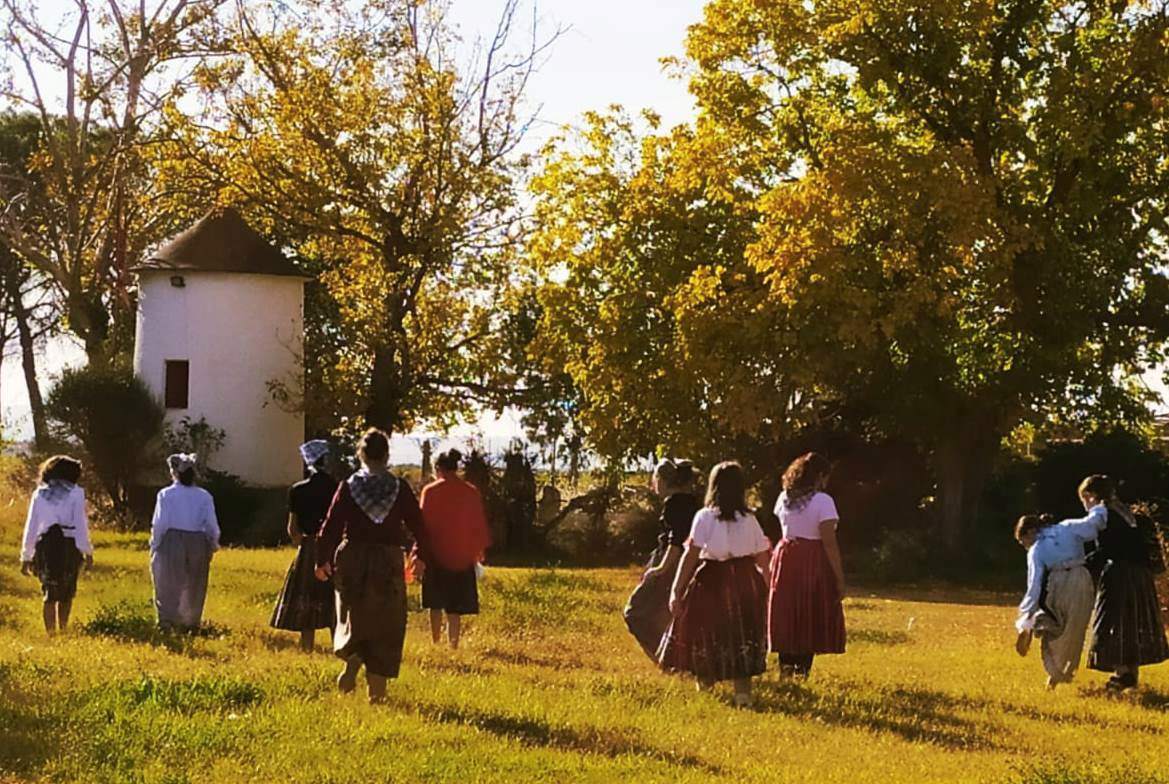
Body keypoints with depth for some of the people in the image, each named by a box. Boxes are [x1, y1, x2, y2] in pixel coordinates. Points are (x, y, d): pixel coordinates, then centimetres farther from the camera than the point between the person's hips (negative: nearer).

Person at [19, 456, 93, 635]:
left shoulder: (39, 494, 9)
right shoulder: (75, 493, 1)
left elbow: (31, 527, 8)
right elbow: (80, 524, -6)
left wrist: (26, 557, 10)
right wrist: (87, 551, -3)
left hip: (45, 545, 2)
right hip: (68, 546, -2)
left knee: (50, 593, 8)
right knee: (67, 593, 14)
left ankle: (50, 633, 0)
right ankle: (63, 630, 10)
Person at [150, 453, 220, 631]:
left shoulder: (166, 494, -6)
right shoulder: (204, 496, 2)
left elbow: (159, 524, -9)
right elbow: (212, 525, 1)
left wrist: (154, 545, 1)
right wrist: (213, 544, 15)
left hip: (171, 542, -2)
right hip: (198, 544, 2)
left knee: (169, 586, 6)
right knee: (194, 587, 14)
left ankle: (167, 621, -1)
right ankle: (192, 622, 18)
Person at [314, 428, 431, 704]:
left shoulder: (348, 487, -4)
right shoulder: (400, 489, -3)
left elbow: (331, 525, -5)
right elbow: (417, 525, 3)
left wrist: (322, 560, 5)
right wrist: (421, 557, 17)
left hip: (352, 559, 0)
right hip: (389, 561, 0)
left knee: (353, 617, 15)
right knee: (385, 626, 7)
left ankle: (352, 660, -13)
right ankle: (377, 688, 5)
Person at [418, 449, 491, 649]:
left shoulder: (430, 491, -7)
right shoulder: (471, 492, 0)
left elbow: (423, 524, -6)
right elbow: (479, 525, 5)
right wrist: (479, 550, 16)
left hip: (436, 557, -2)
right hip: (462, 557, 2)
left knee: (435, 604, 12)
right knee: (455, 607, 6)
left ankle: (436, 642, 8)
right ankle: (453, 644, 1)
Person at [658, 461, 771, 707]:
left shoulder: (705, 517, -6)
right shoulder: (749, 520, 2)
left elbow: (690, 555, -12)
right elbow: (762, 558, 5)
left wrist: (676, 591, -11)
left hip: (713, 580, -3)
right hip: (745, 583, 3)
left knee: (704, 639, 9)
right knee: (742, 640, 9)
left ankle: (705, 687, 13)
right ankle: (743, 692, 1)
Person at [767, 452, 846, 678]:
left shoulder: (784, 499, 8)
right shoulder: (823, 501, -11)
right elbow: (829, 543, -15)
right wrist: (839, 578, -12)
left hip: (785, 558, 5)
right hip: (814, 561, -5)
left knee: (786, 619, 12)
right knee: (811, 621, 2)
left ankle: (786, 668, 14)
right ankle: (802, 669, -2)